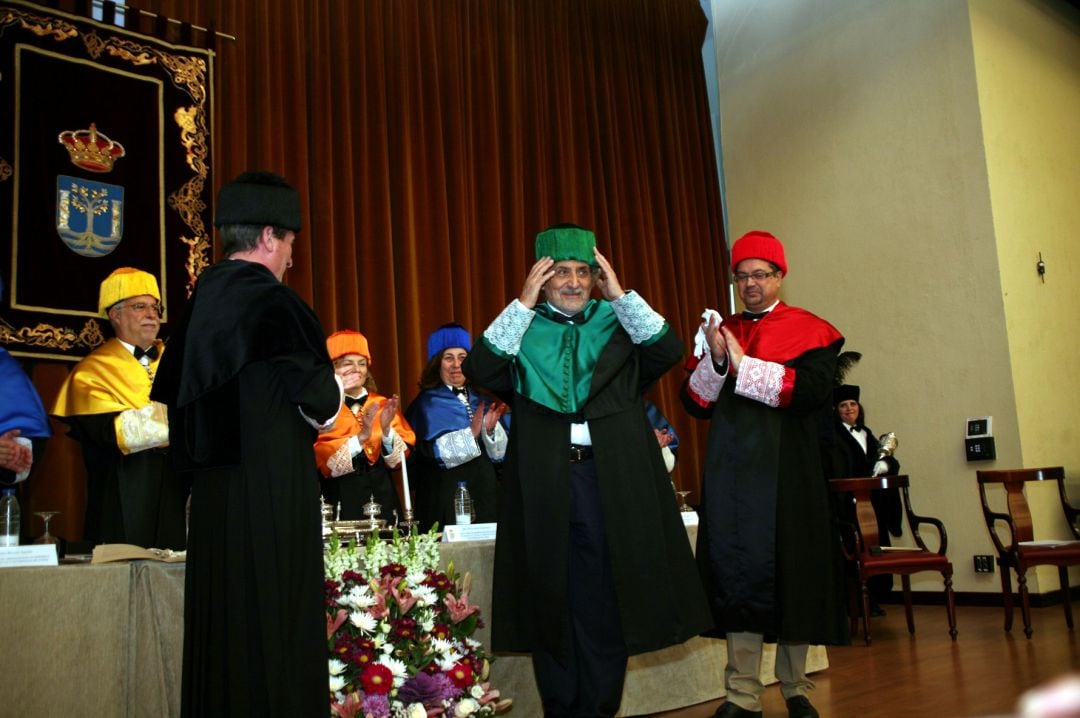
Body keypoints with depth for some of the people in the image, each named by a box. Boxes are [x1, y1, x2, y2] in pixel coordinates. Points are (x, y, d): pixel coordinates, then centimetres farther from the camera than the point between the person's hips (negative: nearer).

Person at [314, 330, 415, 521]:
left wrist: (387, 430, -15)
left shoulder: (383, 405, 10)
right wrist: (360, 437, -23)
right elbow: (320, 459, -12)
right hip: (341, 498, -3)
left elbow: (402, 457, 3)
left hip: (381, 494, 3)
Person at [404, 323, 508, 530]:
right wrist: (470, 434, -23)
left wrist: (491, 429, -12)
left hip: (485, 494, 4)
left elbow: (501, 454, 6)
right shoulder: (426, 405, 1)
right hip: (445, 499, -4)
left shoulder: (482, 401, 12)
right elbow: (433, 451, -12)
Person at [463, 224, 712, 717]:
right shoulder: (522, 330, 10)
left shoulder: (617, 323, 13)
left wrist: (620, 295, -5)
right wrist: (523, 303, -8)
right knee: (553, 602, 4)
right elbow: (479, 370, -7)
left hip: (613, 480, 1)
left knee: (606, 603, 3)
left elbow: (668, 351, -3)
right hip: (544, 483, 0)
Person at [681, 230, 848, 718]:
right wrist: (714, 360, -9)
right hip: (731, 472, 3)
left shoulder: (809, 330, 3)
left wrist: (744, 365, -15)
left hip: (786, 472, -3)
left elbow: (813, 390, -14)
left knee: (790, 575, 3)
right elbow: (695, 403, 9)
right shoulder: (720, 331, 14)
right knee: (736, 574, 1)